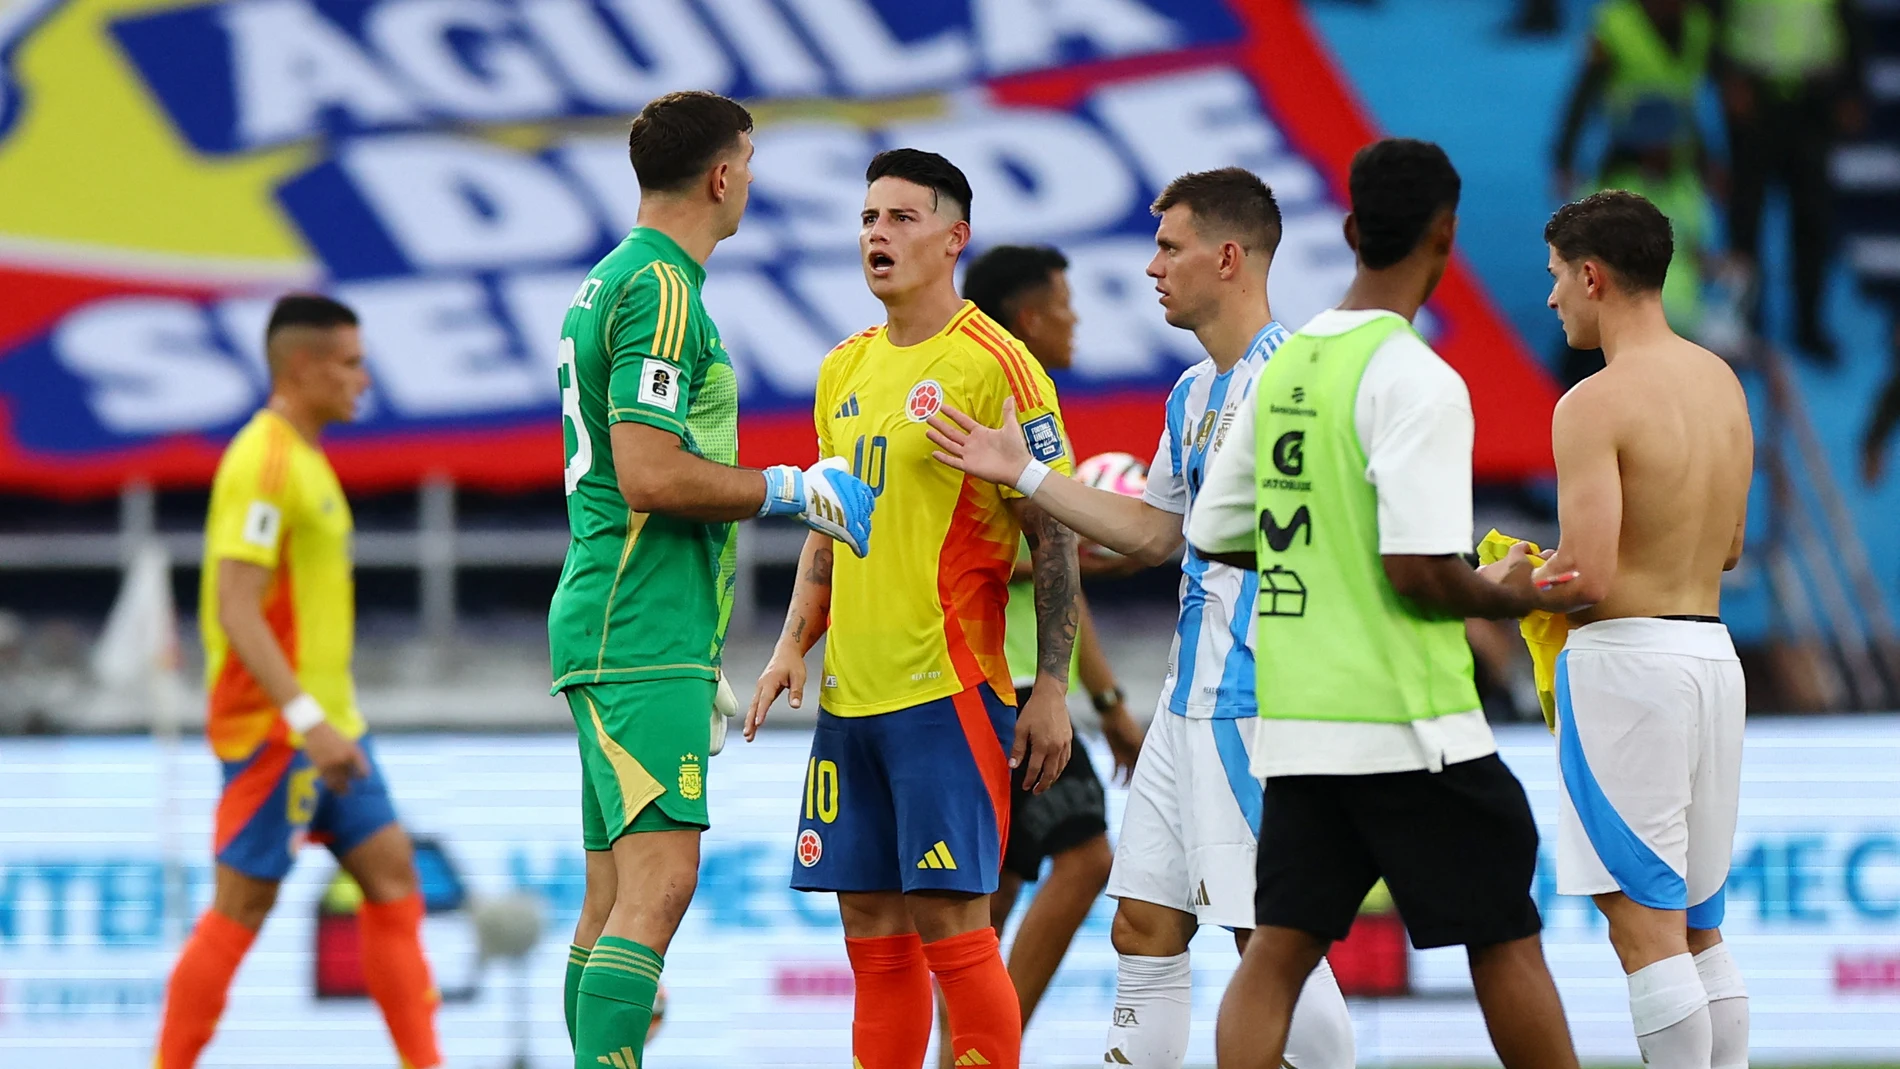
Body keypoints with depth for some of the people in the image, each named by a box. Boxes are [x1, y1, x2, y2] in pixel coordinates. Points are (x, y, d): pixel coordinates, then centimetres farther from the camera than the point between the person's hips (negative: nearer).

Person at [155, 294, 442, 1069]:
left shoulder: (302, 458, 15)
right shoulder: (263, 463, -16)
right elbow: (237, 613, -23)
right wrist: (307, 720, -28)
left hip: (322, 725, 10)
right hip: (273, 731, -10)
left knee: (391, 873, 6)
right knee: (243, 904, -5)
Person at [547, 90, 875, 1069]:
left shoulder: (612, 284, 20)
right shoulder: (660, 290, -12)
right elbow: (652, 476, -21)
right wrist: (793, 492, -8)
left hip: (621, 627, 10)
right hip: (642, 640, -10)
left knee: (616, 895, 8)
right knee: (656, 885, -17)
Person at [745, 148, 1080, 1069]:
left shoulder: (994, 364, -7)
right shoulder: (845, 370, 15)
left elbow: (1053, 537, -9)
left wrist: (1051, 689, -14)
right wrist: (794, 644, 10)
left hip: (950, 691, -7)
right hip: (850, 695, 7)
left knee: (950, 921, -10)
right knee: (872, 929, 8)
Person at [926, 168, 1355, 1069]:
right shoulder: (1193, 394, 17)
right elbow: (1154, 533, 24)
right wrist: (1022, 474, 23)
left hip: (1259, 694, -9)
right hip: (1189, 692, 9)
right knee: (1143, 925, 9)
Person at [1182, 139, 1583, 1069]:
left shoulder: (1283, 365, 8)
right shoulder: (1418, 379, -14)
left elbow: (1213, 535, 14)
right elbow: (1419, 572, -20)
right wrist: (1510, 598, -1)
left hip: (1293, 714, 6)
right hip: (1406, 716, -6)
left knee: (1277, 950, 3)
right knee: (1503, 938, 6)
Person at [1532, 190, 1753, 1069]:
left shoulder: (1596, 405, -14)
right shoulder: (1722, 384, 11)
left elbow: (1587, 581, -20)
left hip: (1626, 659, -8)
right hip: (1712, 654, 8)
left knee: (1642, 925, -7)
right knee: (1698, 928, 14)